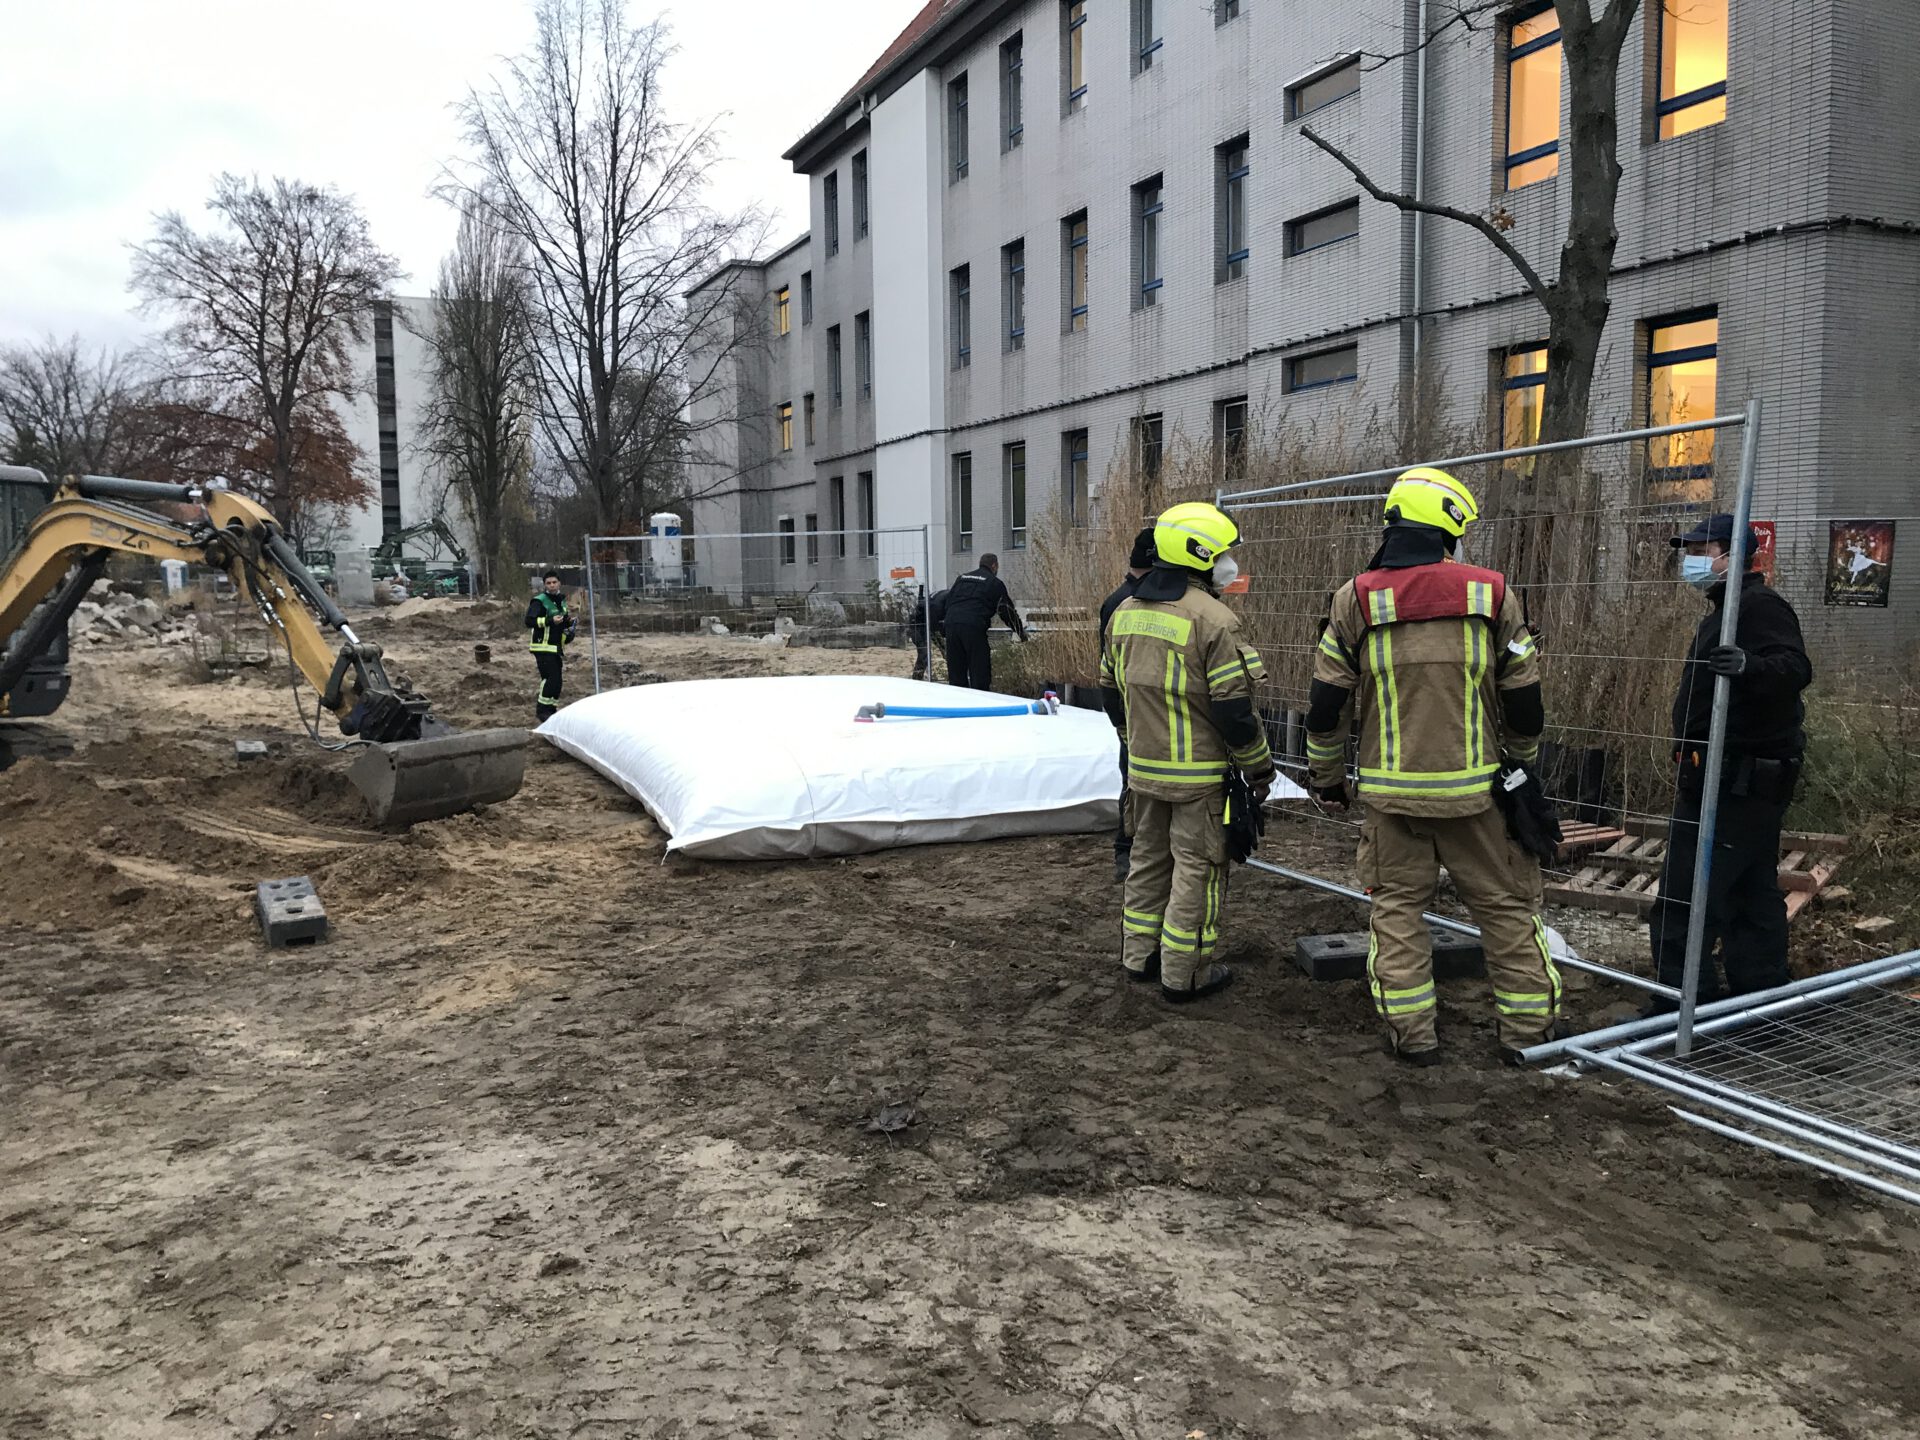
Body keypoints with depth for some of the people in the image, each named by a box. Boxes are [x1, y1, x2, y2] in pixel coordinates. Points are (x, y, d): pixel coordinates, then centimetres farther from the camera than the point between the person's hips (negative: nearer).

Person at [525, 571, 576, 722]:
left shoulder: (561, 600, 16)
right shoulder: (539, 601, -10)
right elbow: (529, 621, -20)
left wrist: (569, 621, 8)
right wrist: (550, 621, -28)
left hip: (556, 647, 8)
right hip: (543, 647, -8)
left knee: (557, 681, 8)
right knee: (551, 678, -16)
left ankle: (551, 709, 18)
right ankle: (541, 710, -7)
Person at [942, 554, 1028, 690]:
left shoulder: (962, 578, 26)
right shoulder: (995, 583, 10)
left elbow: (948, 602, 26)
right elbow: (1007, 611, 13)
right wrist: (1021, 631, 25)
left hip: (951, 624, 6)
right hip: (974, 627, -5)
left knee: (956, 674, 10)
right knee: (980, 673, -1)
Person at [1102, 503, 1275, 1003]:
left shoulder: (1125, 612, 6)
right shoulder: (1213, 619, -18)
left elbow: (1111, 689, 15)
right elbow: (1233, 707, -18)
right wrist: (1259, 768, -6)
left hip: (1143, 769, 7)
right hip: (1199, 774, -7)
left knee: (1148, 859, 19)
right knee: (1197, 868, 3)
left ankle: (1140, 956, 29)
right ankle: (1184, 975, 10)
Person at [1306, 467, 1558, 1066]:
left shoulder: (1355, 601, -4)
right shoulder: (1492, 595, -2)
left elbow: (1326, 707, 0)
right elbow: (1524, 702, 4)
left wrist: (1325, 777, 13)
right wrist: (1524, 767, 20)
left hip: (1391, 791, 0)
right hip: (1475, 789, 0)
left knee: (1397, 905, 11)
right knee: (1506, 905, 13)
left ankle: (1412, 1032, 14)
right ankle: (1527, 1028, 21)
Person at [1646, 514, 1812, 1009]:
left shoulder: (1759, 605, -14)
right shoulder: (1726, 609, 20)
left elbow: (1796, 667, -28)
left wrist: (1749, 667, -48)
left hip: (1737, 778, -11)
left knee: (1683, 898, -11)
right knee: (1755, 891, 17)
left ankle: (1679, 1002, -7)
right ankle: (1761, 993, 26)